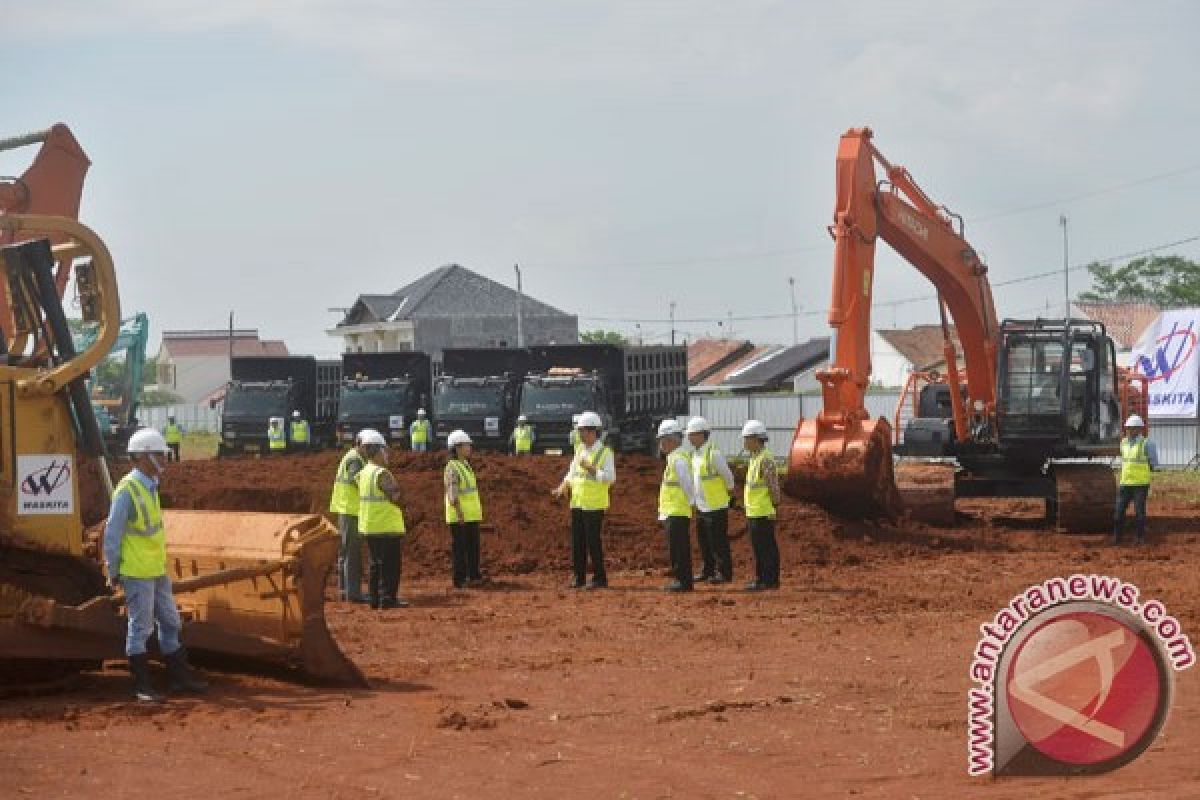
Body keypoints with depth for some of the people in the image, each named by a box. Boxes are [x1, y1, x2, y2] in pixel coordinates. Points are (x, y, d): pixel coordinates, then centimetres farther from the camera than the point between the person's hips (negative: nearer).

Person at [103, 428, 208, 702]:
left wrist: (160, 563, 19)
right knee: (140, 628, -2)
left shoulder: (150, 487, 10)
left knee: (170, 622, 14)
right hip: (136, 573, -9)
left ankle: (179, 676, 23)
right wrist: (113, 572, -12)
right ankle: (142, 687, 4)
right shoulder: (128, 490, -16)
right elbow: (112, 533, -15)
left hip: (157, 571, 9)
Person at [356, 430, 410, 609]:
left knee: (375, 563, 15)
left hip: (368, 527, 9)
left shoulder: (364, 473, 7)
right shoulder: (382, 474, -18)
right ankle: (388, 598, -4)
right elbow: (398, 499, -22)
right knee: (390, 565, -3)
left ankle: (374, 597, 17)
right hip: (387, 527, -9)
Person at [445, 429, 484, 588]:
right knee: (459, 547, -3)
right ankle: (459, 579, 2)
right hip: (459, 516, -9)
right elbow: (453, 494, -21)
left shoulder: (466, 466, 13)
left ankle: (474, 576, 23)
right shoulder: (452, 468, -15)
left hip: (471, 515, 9)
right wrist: (460, 514, -24)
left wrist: (478, 509, 21)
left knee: (473, 546, 14)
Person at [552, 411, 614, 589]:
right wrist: (563, 487, 2)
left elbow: (611, 477, -15)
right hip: (577, 503, 7)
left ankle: (600, 578, 2)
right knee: (577, 541, 6)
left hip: (595, 505, -7)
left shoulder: (605, 453, -7)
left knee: (593, 541, -6)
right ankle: (579, 577, 14)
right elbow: (572, 473, 19)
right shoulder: (580, 450, 13)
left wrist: (591, 469, -23)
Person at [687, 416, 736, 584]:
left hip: (716, 506, -9)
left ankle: (724, 573, 3)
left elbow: (727, 475, -12)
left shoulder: (713, 453, -18)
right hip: (701, 506, 9)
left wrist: (730, 491, 1)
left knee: (718, 542, -3)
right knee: (703, 540, 14)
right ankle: (708, 570, 24)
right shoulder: (695, 453, 9)